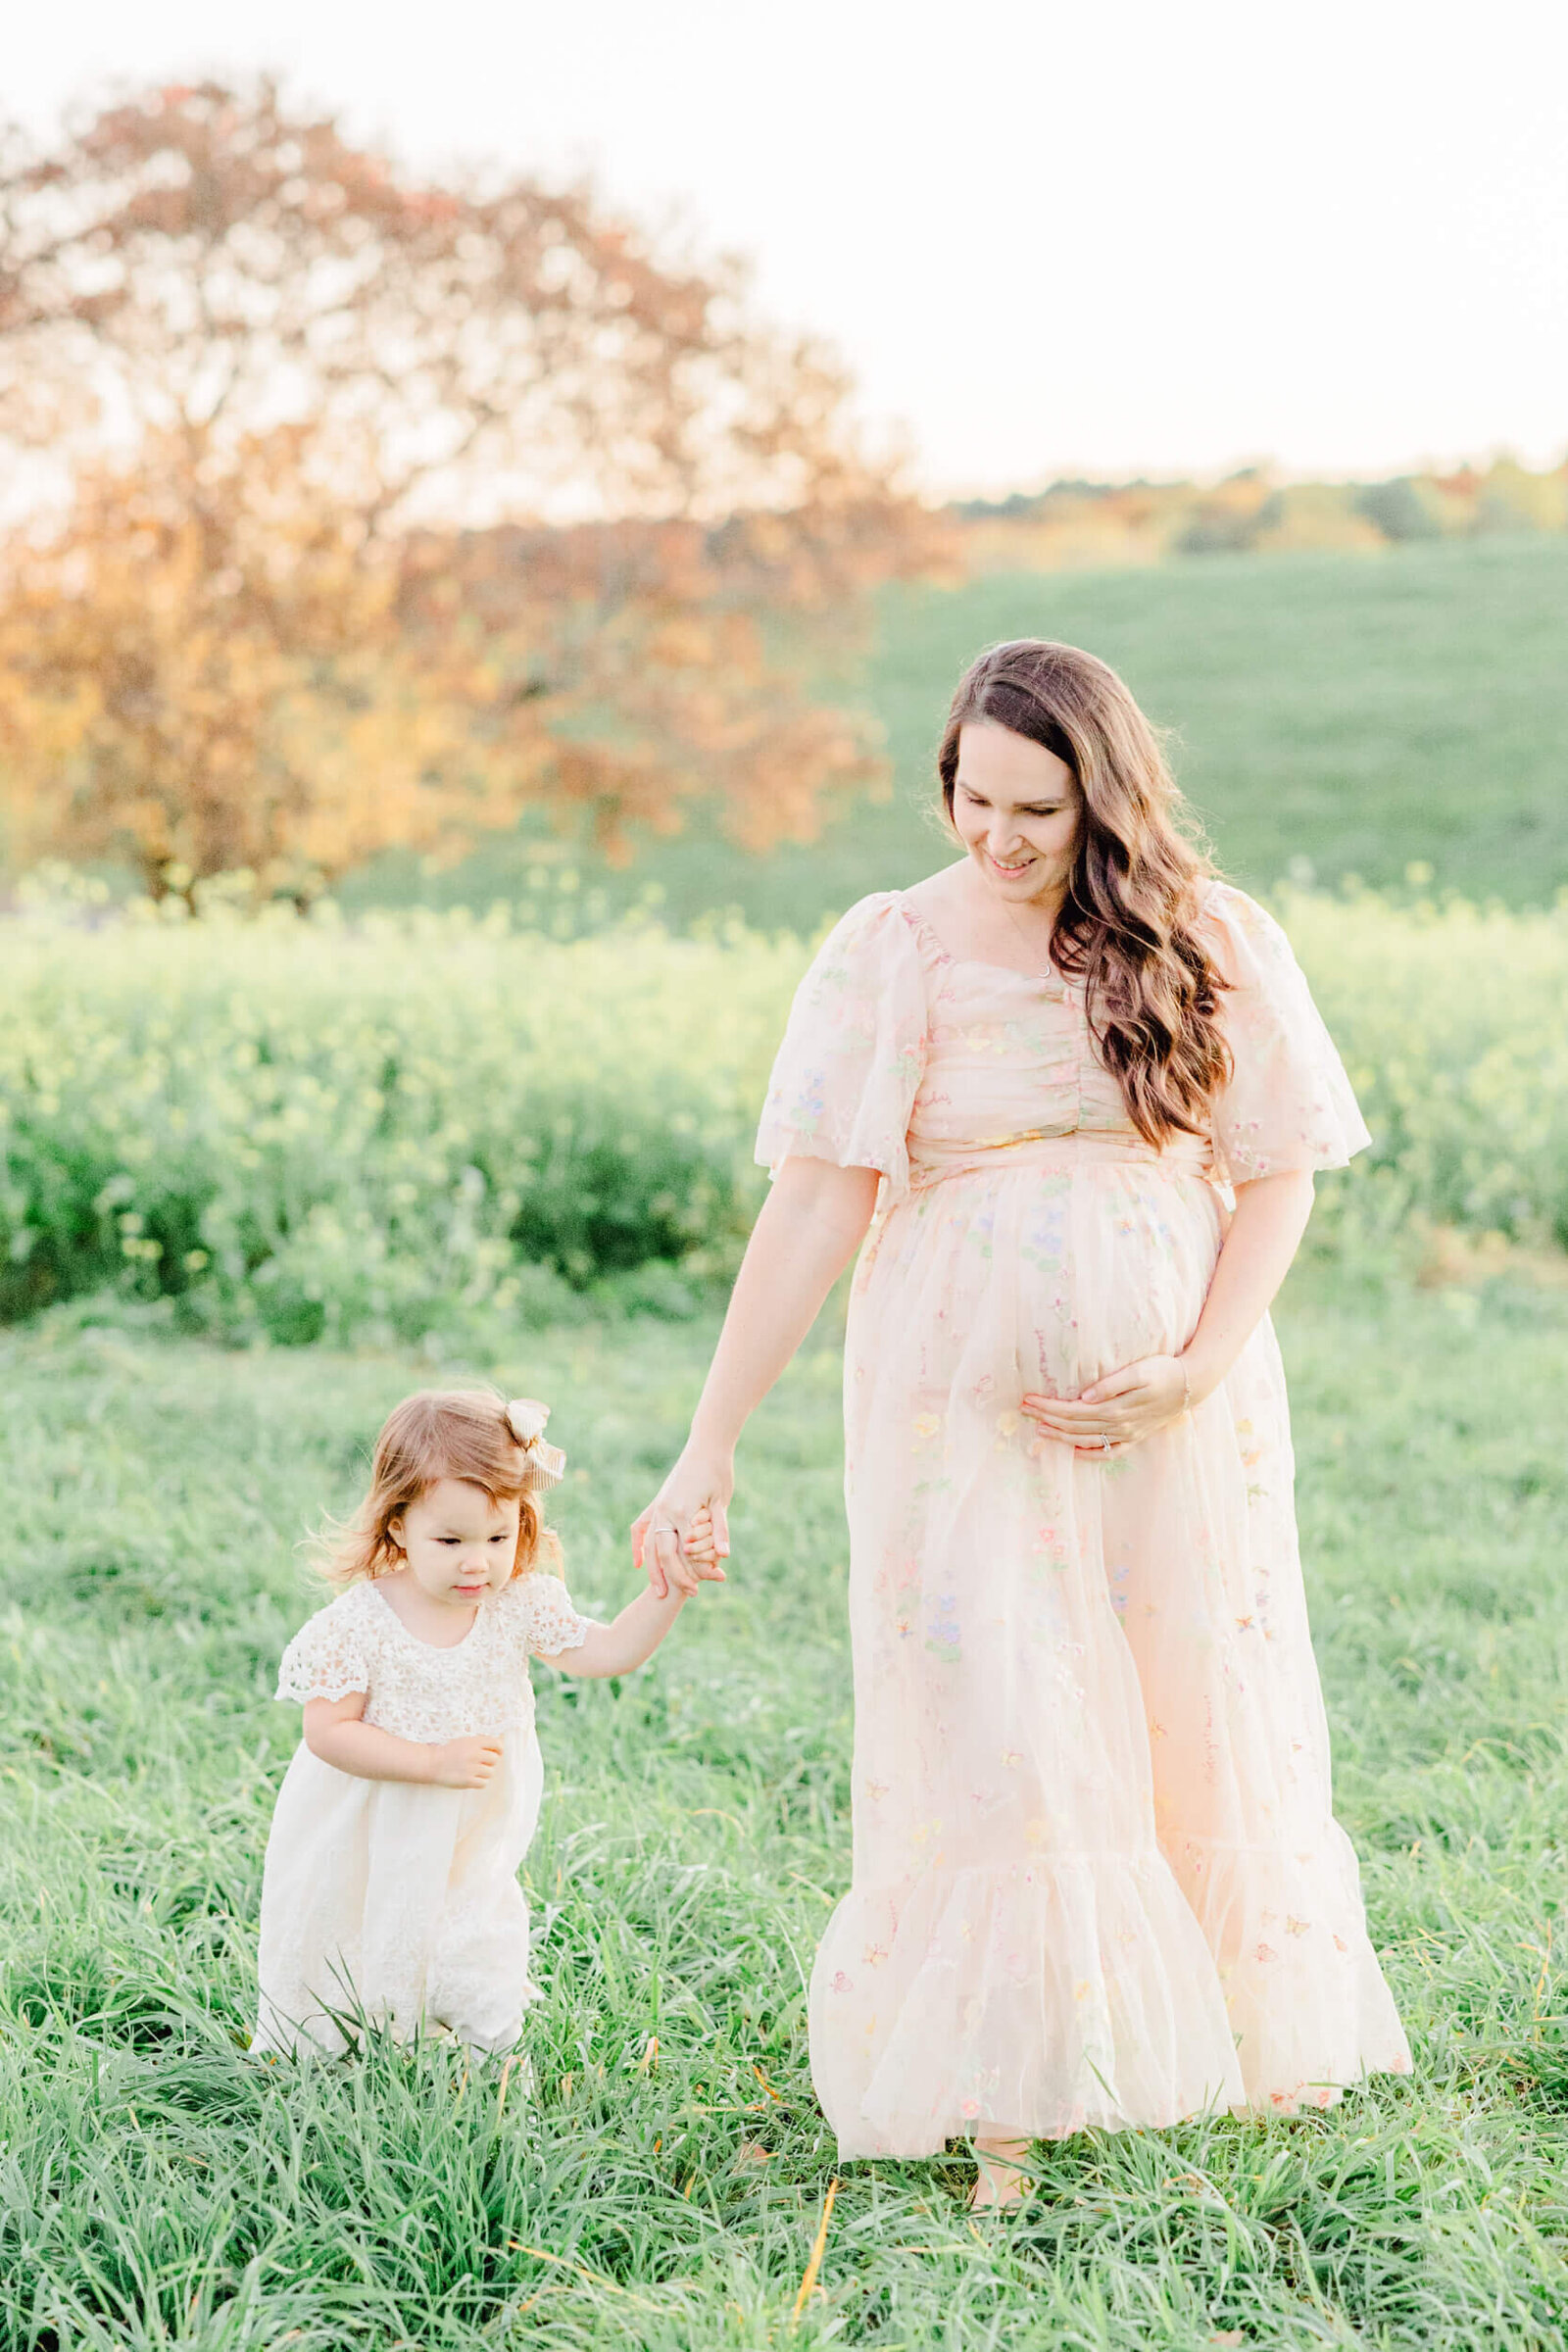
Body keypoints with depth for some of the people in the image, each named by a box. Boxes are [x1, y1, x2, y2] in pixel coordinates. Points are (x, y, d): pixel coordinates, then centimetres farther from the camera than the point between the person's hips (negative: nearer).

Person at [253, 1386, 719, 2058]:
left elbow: (608, 1651, -7)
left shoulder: (520, 1605, -10)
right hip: (363, 1847, -2)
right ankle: (300, 2050, 41)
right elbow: (327, 1731, -23)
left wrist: (669, 1588, -22)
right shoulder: (357, 1624, -22)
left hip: (470, 1847, 3)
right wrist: (434, 1762, -29)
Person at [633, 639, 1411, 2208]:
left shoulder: (1215, 944, -1)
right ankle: (1000, 2095, 10)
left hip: (1178, 1404, 2)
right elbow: (814, 1202, -11)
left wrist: (1197, 1371, -11)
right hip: (966, 1398, -2)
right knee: (990, 1720, -2)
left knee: (1202, 1711, 11)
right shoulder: (896, 949, -7)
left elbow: (1278, 1172, 3)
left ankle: (1238, 2034, 31)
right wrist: (710, 1445, -14)